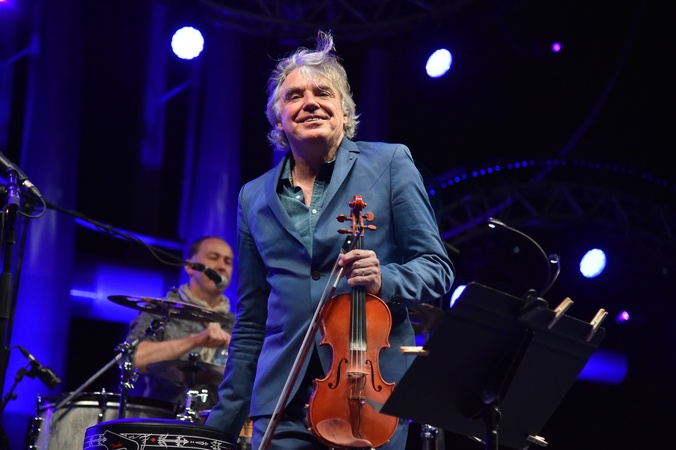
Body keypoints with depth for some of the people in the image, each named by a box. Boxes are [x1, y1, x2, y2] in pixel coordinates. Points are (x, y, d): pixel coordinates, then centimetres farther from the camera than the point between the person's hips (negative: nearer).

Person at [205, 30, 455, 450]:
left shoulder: (390, 163, 2)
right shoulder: (254, 197, 12)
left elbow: (436, 268, 1)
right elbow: (250, 321, 15)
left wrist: (384, 280, -20)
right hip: (282, 404, 3)